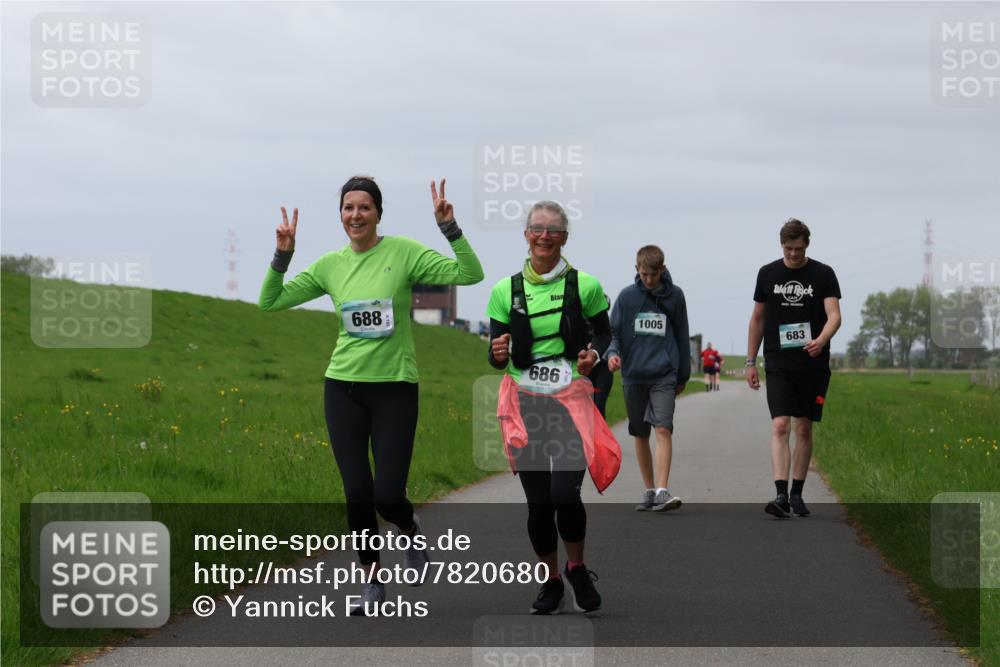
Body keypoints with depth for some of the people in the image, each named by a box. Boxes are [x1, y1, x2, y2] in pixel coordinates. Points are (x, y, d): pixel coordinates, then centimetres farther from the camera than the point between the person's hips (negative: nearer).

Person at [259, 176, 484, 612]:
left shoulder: (403, 252, -5)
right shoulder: (331, 265, 5)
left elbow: (470, 275, -12)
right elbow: (270, 302, 7)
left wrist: (449, 228, -22)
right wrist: (282, 255, -6)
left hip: (395, 386, -3)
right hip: (343, 387, 3)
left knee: (387, 497, -7)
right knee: (357, 494, 0)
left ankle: (412, 532, 29)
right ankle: (373, 582, 17)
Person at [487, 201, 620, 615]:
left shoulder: (585, 286, 1)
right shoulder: (505, 291, 5)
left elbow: (604, 332, 16)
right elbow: (496, 358, 9)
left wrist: (593, 354, -5)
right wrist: (498, 354, -14)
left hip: (571, 398, -2)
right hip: (524, 402, 2)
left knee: (564, 493, -16)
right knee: (537, 500, 1)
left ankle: (577, 569, 11)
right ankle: (551, 581, 20)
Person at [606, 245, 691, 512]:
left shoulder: (675, 296, 3)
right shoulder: (627, 296, 1)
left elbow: (682, 337, 11)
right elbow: (613, 331, 5)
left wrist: (683, 376, 14)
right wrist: (612, 353, -16)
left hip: (664, 375, -2)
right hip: (633, 375, 2)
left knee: (663, 429, -15)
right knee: (640, 435, 9)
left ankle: (662, 491, -20)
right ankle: (649, 491, 20)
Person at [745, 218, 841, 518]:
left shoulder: (823, 274, 0)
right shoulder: (767, 274, 6)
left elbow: (834, 315, -9)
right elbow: (758, 319, 13)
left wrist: (821, 340, -30)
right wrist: (750, 362, 11)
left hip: (813, 365, 0)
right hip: (778, 365, 0)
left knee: (804, 428, 8)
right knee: (780, 426, -13)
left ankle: (796, 494, 18)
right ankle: (781, 495, -22)